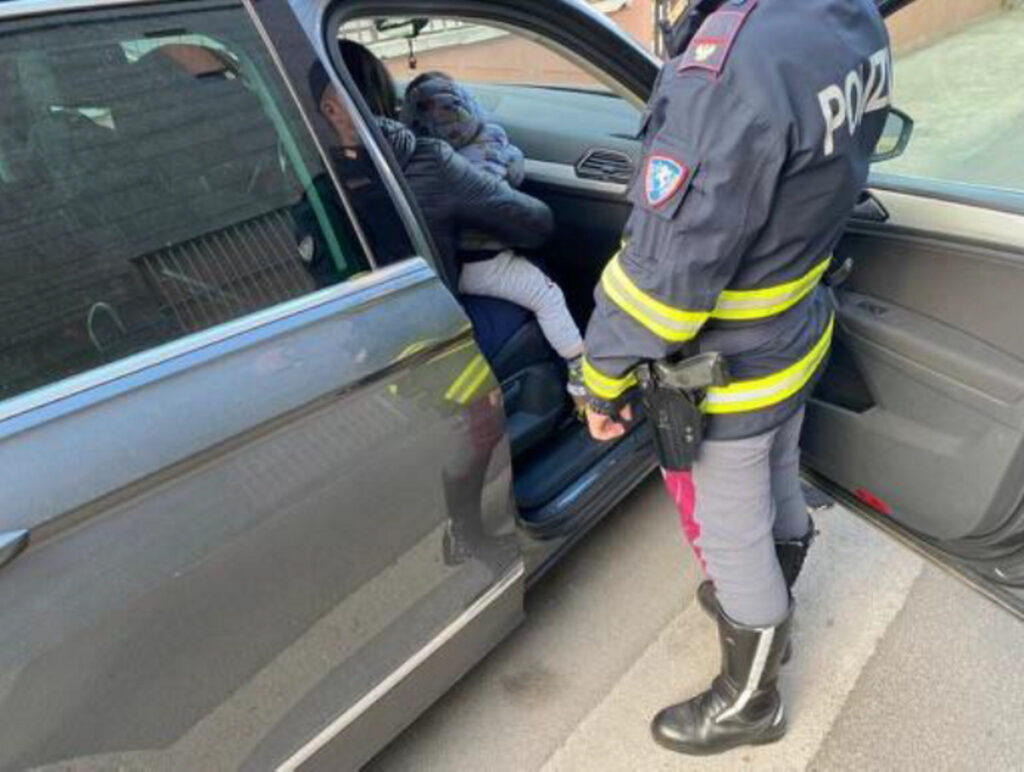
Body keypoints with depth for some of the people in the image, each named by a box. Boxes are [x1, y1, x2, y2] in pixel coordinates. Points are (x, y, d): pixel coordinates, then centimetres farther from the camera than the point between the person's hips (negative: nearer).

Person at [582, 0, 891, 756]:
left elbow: (667, 265, -28)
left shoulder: (732, 61, -33)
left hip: (725, 373, -8)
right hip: (799, 335, 8)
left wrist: (605, 378, -13)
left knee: (732, 539, 14)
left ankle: (749, 702, 40)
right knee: (779, 491, 28)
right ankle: (770, 606, 57)